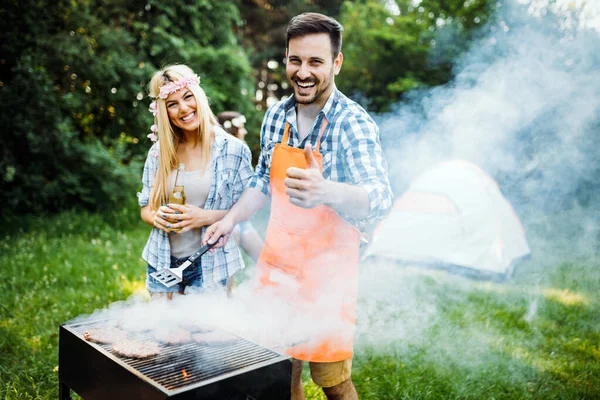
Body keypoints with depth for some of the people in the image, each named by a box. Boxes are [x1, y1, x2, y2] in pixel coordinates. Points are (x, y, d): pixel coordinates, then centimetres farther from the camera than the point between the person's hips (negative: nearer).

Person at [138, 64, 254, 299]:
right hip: (163, 263, 3)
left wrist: (207, 217, -21)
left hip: (210, 265, -3)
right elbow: (146, 208, 10)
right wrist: (156, 217, -12)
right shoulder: (159, 152, 2)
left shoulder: (233, 150, -8)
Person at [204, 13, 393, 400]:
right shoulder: (276, 115, 1)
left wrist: (324, 192, -51)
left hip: (327, 273, -5)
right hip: (276, 265, 5)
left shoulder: (353, 123, -18)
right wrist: (232, 219, 8)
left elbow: (379, 199, -32)